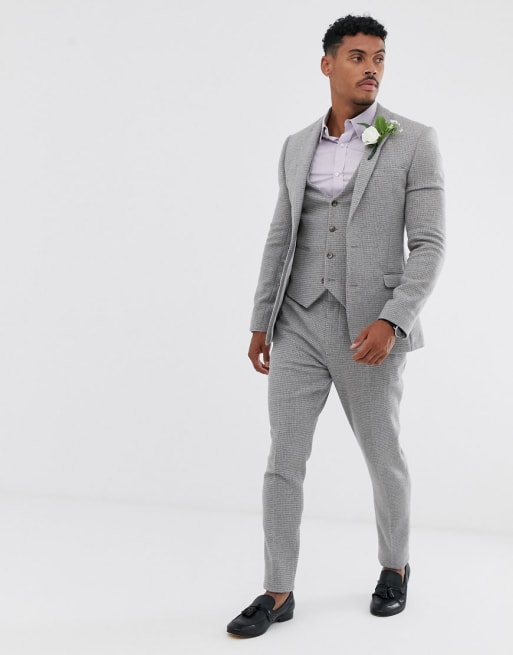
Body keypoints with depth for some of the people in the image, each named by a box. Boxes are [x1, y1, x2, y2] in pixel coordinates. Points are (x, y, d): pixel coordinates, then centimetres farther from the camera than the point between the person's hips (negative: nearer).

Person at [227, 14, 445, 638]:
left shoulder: (414, 141, -5)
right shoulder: (298, 146, 10)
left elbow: (428, 245, -10)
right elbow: (281, 240, 13)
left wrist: (391, 322, -22)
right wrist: (261, 323, 10)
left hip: (369, 330, -3)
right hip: (300, 324, 3)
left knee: (383, 459, 11)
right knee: (283, 458, -1)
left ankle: (394, 565, 35)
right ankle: (277, 592, 10)